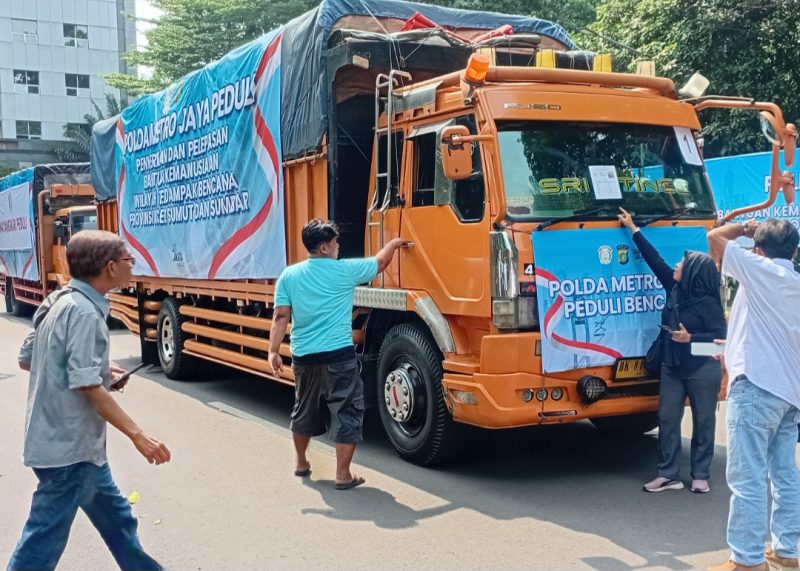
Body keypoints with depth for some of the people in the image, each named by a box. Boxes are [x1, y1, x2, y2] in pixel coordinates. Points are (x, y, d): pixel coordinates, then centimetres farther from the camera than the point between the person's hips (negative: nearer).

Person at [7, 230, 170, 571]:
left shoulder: (60, 301, 8)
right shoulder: (84, 312, -20)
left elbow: (27, 359, 14)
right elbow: (87, 386, -25)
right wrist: (137, 435, -22)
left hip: (73, 442, 10)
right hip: (68, 447, -10)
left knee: (115, 516, 22)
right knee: (44, 541, 0)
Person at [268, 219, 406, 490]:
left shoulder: (289, 275, 4)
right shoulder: (345, 270, -4)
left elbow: (281, 316, -2)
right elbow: (380, 262, 12)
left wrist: (274, 351, -1)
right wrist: (394, 244, 30)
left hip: (303, 357, 5)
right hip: (338, 356, -5)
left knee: (305, 411, 22)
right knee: (346, 414, 3)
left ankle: (301, 463, 37)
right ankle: (343, 475, 3)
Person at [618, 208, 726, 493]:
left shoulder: (708, 303, -15)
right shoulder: (676, 289, 3)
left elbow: (721, 336, -15)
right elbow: (655, 261, 9)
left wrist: (690, 338, -25)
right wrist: (634, 230, 13)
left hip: (702, 371, -7)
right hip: (672, 368, 7)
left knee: (703, 422, 5)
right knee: (667, 420, 4)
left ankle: (700, 476, 15)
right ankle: (668, 475, 10)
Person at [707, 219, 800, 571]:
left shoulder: (760, 270, -6)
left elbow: (714, 237, -1)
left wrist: (746, 227, 15)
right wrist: (735, 353, 33)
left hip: (756, 387, -9)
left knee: (748, 478, -5)